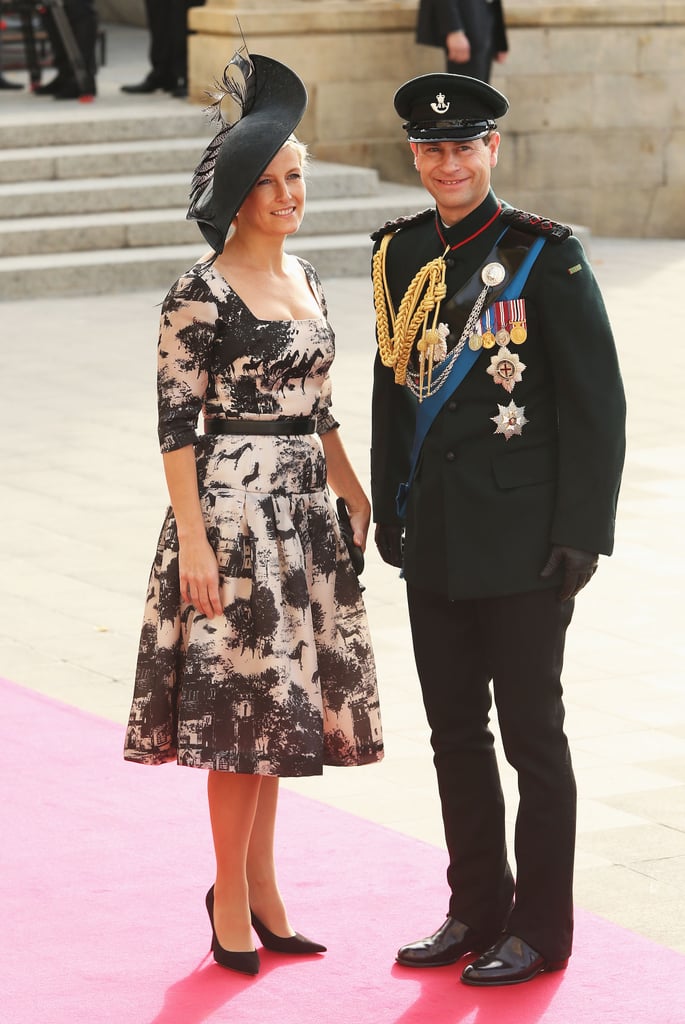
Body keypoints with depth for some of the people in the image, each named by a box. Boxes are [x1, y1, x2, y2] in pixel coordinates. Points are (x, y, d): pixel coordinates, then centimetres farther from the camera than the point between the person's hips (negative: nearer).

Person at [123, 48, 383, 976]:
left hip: (301, 511, 7)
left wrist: (356, 493, 17)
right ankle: (232, 905, 5)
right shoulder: (203, 293, -13)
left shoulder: (303, 279, 11)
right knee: (244, 703, -5)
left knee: (281, 697, 11)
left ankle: (260, 887, 21)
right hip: (232, 508, -7)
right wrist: (192, 539, -18)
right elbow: (176, 422, -14)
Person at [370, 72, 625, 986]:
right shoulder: (401, 254, 8)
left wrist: (583, 534, -13)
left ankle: (540, 930, 12)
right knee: (455, 731, 13)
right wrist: (389, 511, 15)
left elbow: (597, 403, -10)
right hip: (436, 542, 6)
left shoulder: (545, 257, -9)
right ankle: (477, 911, 25)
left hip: (522, 544, -6)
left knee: (532, 736, 2)